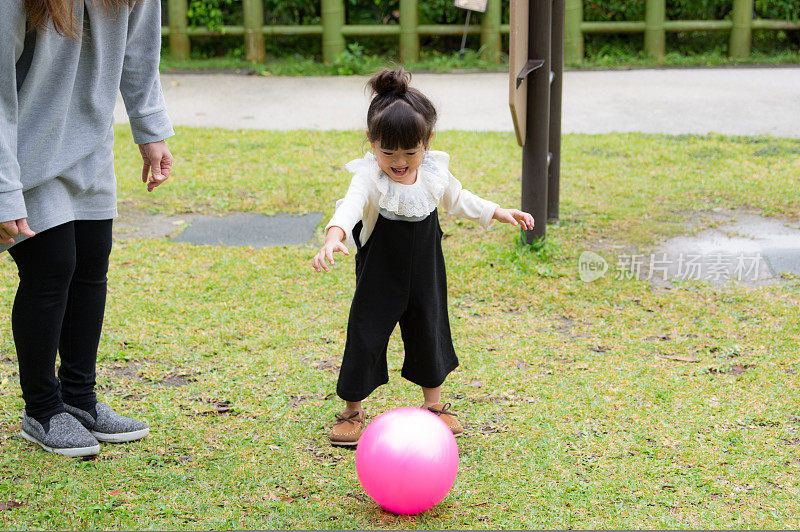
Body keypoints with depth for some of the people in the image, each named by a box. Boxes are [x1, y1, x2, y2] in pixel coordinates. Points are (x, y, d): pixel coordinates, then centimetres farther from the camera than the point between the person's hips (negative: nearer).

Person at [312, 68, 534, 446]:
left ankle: (434, 404, 36)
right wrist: (333, 237, -66)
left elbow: (458, 199, 12)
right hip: (379, 277, -4)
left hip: (424, 274, 4)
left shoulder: (434, 172, -9)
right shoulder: (369, 178, -26)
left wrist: (499, 213, 15)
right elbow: (350, 205, -46)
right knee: (365, 336, 1)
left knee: (428, 333, 15)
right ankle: (352, 411, 20)